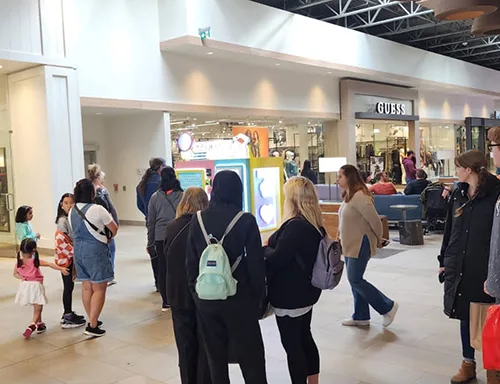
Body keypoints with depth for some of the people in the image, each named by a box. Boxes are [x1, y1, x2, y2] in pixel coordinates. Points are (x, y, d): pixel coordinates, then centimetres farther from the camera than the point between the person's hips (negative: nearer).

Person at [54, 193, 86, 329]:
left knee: (70, 286, 15)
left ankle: (68, 314, 26)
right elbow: (60, 240, -23)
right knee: (68, 287, -2)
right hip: (65, 258, -8)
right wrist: (72, 252, -18)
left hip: (73, 258, 8)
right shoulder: (63, 221, -16)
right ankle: (67, 319, 6)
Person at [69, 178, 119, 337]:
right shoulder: (97, 209, -15)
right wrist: (108, 237, 17)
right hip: (96, 250, -7)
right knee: (99, 289, 0)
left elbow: (75, 231, 13)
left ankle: (92, 320, 26)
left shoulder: (72, 211, 5)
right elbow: (114, 229, -4)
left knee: (86, 287, 15)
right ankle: (92, 326, -1)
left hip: (79, 250, 7)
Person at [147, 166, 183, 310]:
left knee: (162, 269, 7)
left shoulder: (155, 197, 3)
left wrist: (150, 242, 11)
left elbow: (151, 222, 6)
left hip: (160, 238, 1)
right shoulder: (182, 196, -2)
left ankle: (165, 302, 12)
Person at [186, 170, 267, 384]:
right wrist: (259, 296, 2)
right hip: (238, 297, -3)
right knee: (250, 357, 7)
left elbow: (191, 261, 3)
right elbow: (256, 263, -9)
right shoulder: (246, 220, -11)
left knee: (215, 356, 15)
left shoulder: (198, 220, -1)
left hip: (206, 298, 3)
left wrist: (195, 291, 13)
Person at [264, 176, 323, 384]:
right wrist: (273, 247, 5)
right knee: (305, 338, 21)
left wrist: (265, 248, -5)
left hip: (290, 295, -9)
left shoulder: (295, 226, -24)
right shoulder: (315, 224, 5)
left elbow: (276, 259, -23)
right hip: (307, 290, 10)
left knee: (292, 345, 3)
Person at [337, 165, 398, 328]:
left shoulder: (359, 196, -23)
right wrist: (341, 237, 15)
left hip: (360, 244, -10)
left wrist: (379, 239, -7)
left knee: (355, 280, -6)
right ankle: (361, 316, 25)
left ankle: (387, 307, 9)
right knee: (354, 280, 14)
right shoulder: (348, 195, 7)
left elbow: (375, 220, -20)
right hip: (350, 244, 10)